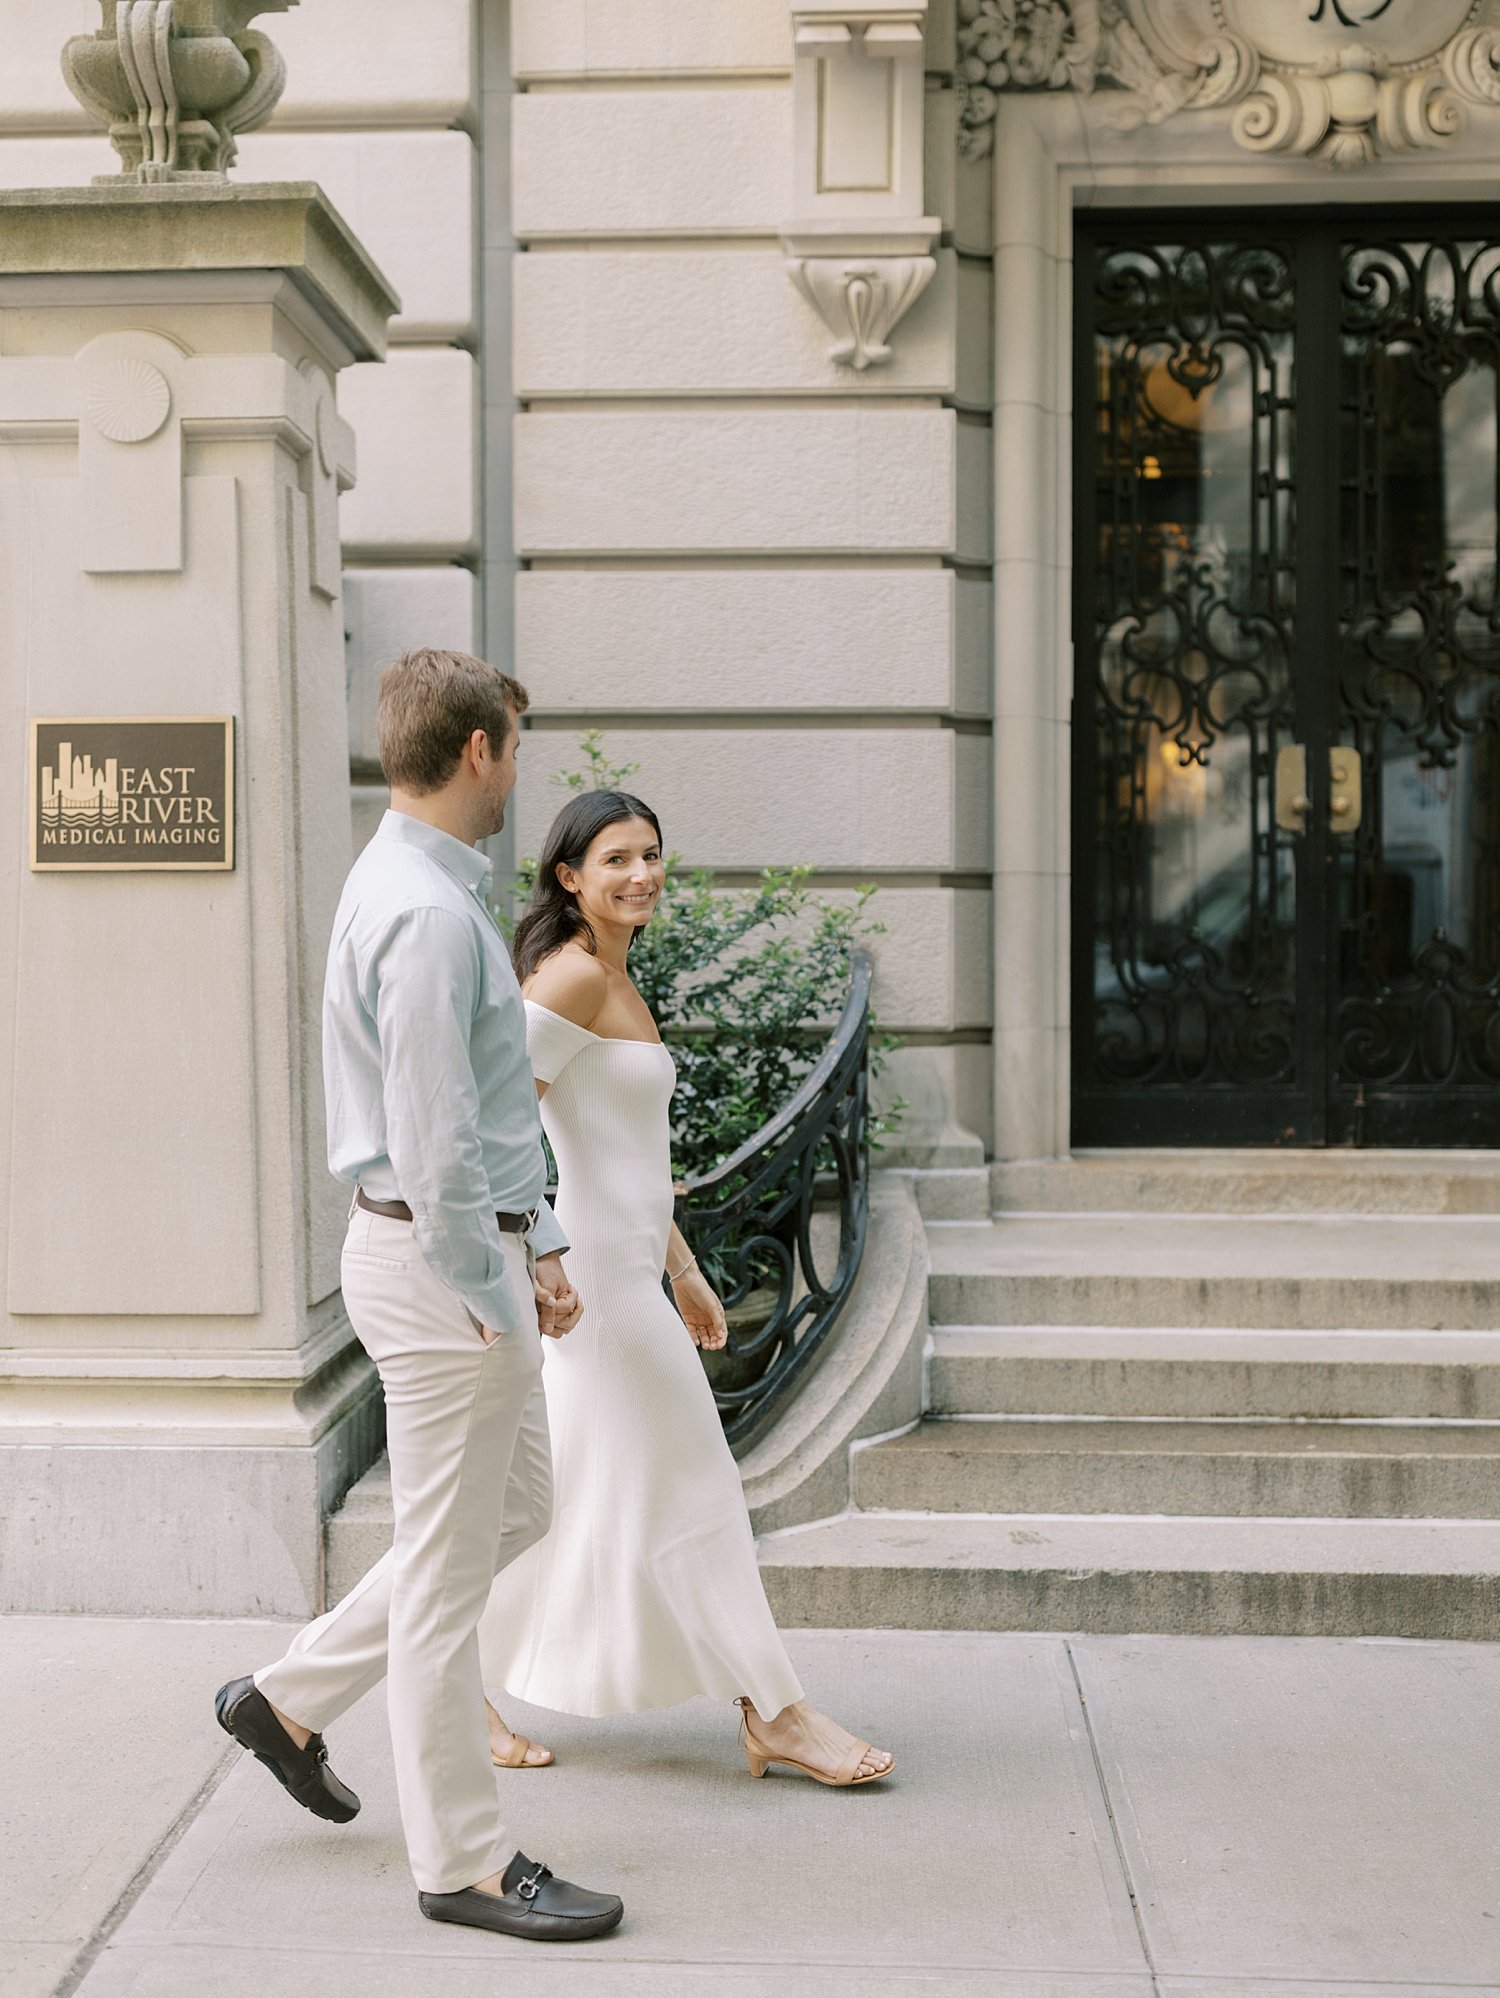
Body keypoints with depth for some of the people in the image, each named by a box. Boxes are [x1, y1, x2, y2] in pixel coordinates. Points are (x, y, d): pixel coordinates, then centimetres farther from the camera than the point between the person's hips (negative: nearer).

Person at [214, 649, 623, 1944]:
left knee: (519, 1508, 21)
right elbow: (431, 1138, -25)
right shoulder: (427, 912, -21)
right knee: (449, 1566, 2)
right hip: (439, 1267, -10)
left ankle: (294, 1698, 30)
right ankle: (463, 1862, 17)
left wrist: (536, 1249, 18)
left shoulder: (430, 889, 13)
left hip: (476, 1254, 10)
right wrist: (492, 1296, -15)